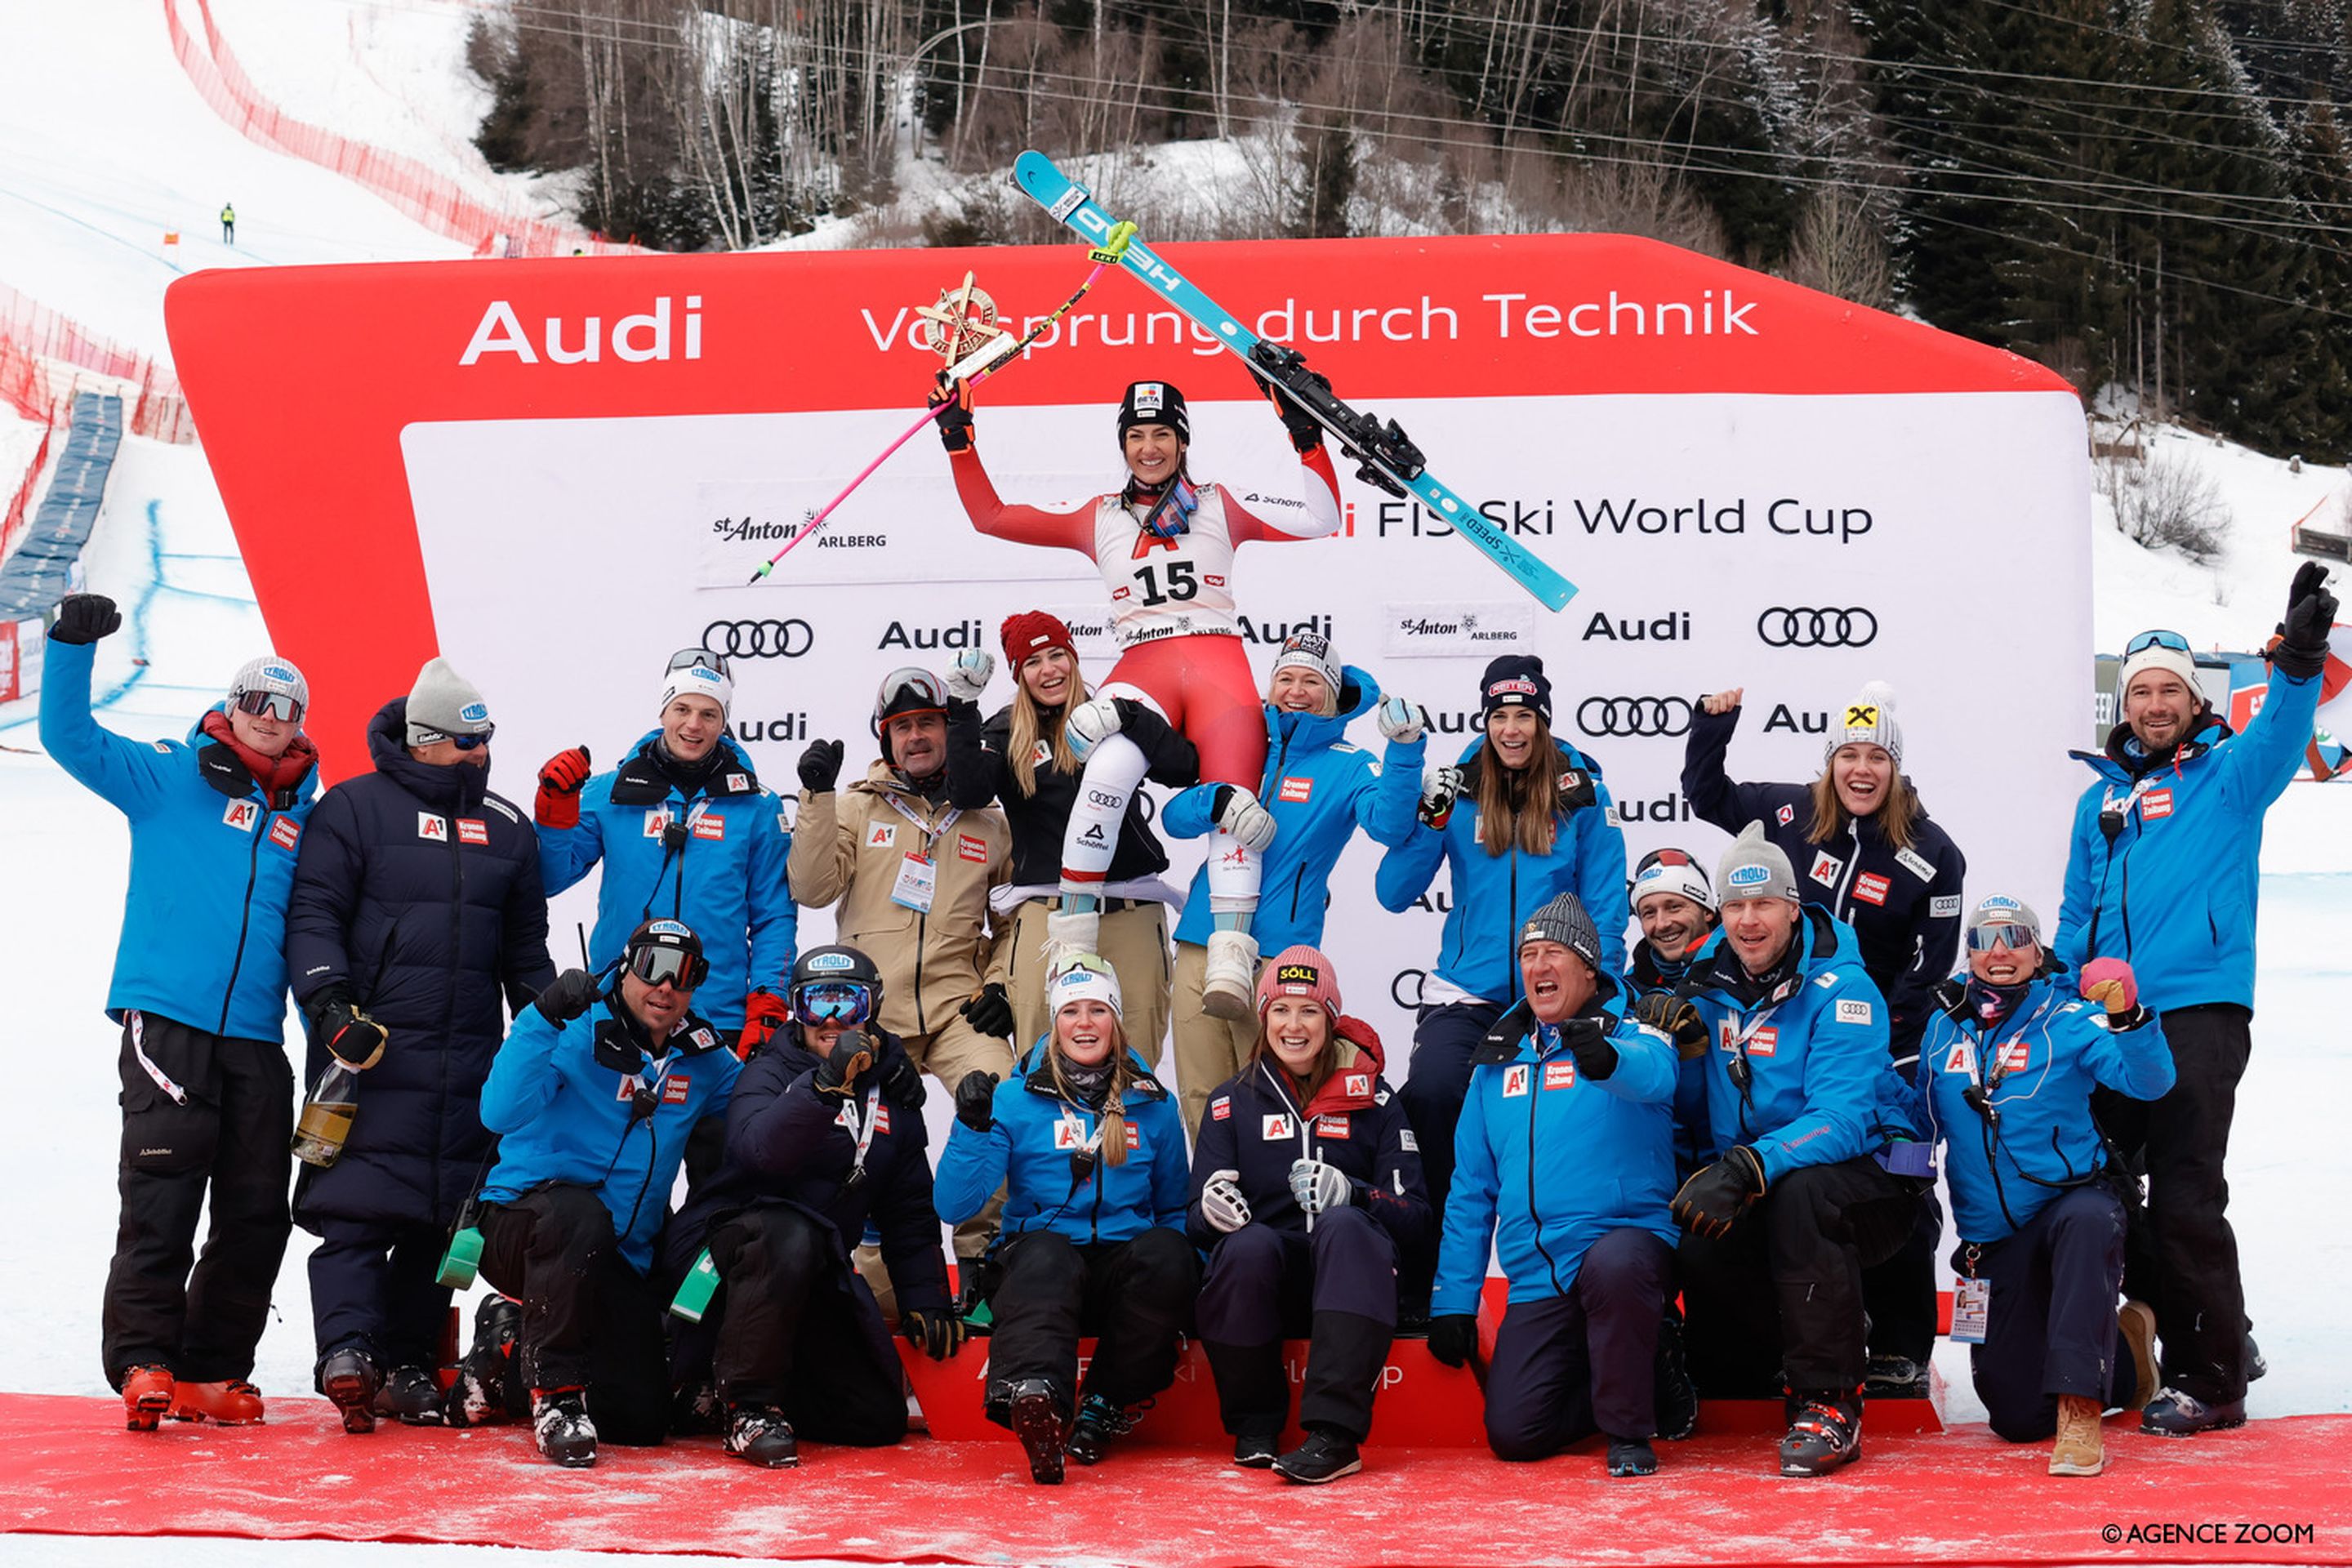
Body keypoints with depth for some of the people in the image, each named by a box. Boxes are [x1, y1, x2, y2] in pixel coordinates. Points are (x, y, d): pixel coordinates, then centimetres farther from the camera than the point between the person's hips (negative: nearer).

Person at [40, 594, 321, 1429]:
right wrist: (74, 644, -15)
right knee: (160, 1199, -9)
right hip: (166, 1020, -4)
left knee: (256, 1216, 5)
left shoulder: (306, 816, 15)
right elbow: (71, 736, -2)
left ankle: (210, 1372, 14)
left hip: (256, 1039, 4)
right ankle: (143, 1364, -4)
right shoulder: (167, 777, 6)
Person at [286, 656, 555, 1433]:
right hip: (369, 1048, -5)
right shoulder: (357, 808, 2)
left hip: (468, 1061, 5)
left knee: (443, 1213, 3)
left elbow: (525, 948, 24)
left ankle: (408, 1363, 9)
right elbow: (312, 915, -3)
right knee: (359, 1201, -13)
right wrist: (330, 1004, -16)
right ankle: (347, 1348, -18)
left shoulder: (506, 829, 18)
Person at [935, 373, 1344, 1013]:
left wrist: (1307, 437, 3)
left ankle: (1230, 961, -22)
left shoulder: (1219, 507, 15)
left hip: (1219, 666, 0)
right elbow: (992, 517, 18)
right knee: (1109, 768, -29)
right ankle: (1074, 938, -20)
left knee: (1233, 803, -19)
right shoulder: (1100, 519, 18)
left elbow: (1321, 521, 9)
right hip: (1141, 668, 0)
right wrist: (959, 442, 15)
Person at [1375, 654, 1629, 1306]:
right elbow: (1395, 894, 4)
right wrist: (1431, 819, -10)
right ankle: (1421, 1280, -12)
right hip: (1467, 990, 0)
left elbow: (1605, 906, 3)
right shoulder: (1458, 789, 5)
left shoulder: (1583, 792, 2)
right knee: (1429, 1096, -21)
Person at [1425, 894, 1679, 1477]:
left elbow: (1653, 1075, -27)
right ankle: (1640, 1381, 19)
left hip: (1626, 1237, -4)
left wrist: (1606, 1059, -50)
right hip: (1537, 1283, 4)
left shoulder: (1633, 1036, 0)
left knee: (1614, 1265, -40)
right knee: (1512, 1433, -10)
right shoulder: (1498, 1059, 14)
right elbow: (1471, 1190, 17)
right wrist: (1452, 1299, 11)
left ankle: (1630, 1430, -16)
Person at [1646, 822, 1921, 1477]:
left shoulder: (1839, 989, -14)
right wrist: (1682, 1034, -10)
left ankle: (1829, 1400, -26)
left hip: (1867, 1175, -5)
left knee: (1798, 1194, -38)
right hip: (1756, 1192, 5)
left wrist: (1749, 1167, -40)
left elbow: (1843, 1120, -26)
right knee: (1698, 1245, -27)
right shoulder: (1710, 980, 4)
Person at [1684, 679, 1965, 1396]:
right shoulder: (1792, 814, -1)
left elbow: (1935, 962, -7)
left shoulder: (1930, 853, -8)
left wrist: (1884, 1026, -15)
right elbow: (1706, 794, 11)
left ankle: (1901, 1354, 7)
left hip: (1888, 1051, -3)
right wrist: (1714, 722, -1)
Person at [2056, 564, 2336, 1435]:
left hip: (2198, 1012, -6)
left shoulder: (2227, 773, 4)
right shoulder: (2101, 799, 18)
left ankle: (2209, 1379, 0)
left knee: (2185, 1200, -8)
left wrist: (2298, 661, -36)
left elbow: (2278, 741, -19)